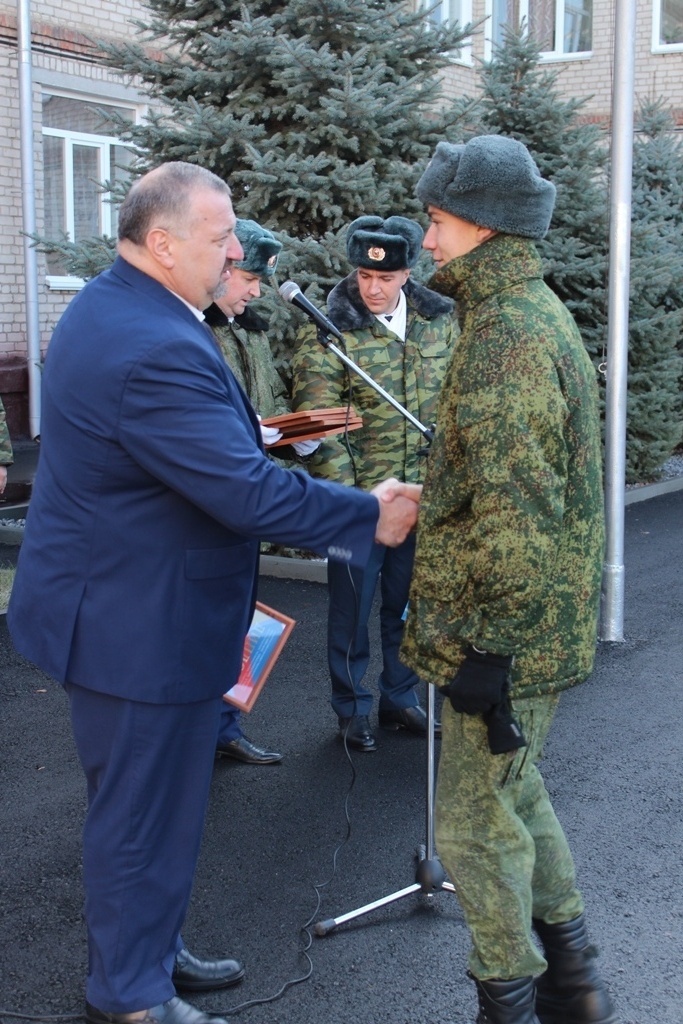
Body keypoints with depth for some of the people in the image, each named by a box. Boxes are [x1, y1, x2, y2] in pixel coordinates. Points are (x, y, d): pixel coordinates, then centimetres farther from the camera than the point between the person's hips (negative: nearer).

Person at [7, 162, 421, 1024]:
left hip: (117, 608, 11)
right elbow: (249, 494, -29)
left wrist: (238, 428, 16)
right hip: (141, 628, -11)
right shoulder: (159, 350, -29)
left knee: (143, 803, 24)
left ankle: (147, 952, 42)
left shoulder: (105, 308, 7)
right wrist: (371, 517, -19)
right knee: (144, 815, 6)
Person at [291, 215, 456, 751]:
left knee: (409, 601, 15)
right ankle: (352, 708, 23)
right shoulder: (327, 331, -10)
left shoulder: (440, 320, 3)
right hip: (359, 493, -4)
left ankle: (400, 698, 31)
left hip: (425, 491, 4)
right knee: (353, 604, 8)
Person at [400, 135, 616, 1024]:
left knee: (477, 826, 3)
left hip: (508, 638, -11)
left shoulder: (508, 337, -22)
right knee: (515, 792, 22)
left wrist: (483, 652, -22)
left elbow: (515, 521, -26)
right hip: (541, 625, 11)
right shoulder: (536, 315, 12)